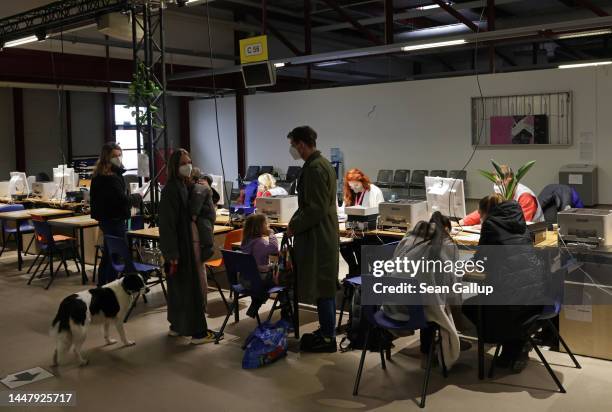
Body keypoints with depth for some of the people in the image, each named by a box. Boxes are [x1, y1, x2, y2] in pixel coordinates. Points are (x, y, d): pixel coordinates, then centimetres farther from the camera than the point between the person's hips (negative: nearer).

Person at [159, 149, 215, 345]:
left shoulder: (186, 186, 9)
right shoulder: (171, 189, -17)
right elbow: (167, 223, -20)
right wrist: (172, 253, -21)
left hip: (188, 241, 9)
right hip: (178, 245, -9)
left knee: (179, 285, 16)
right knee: (189, 286, -5)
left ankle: (177, 325, 28)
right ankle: (197, 332, 0)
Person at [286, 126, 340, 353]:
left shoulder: (314, 168, -19)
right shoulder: (321, 163, 14)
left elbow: (316, 208, -23)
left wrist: (295, 226, -13)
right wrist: (295, 221, 16)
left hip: (318, 237, -10)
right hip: (323, 234, 10)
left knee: (322, 287, -2)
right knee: (325, 285, 16)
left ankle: (327, 338, 7)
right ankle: (326, 330, 27)